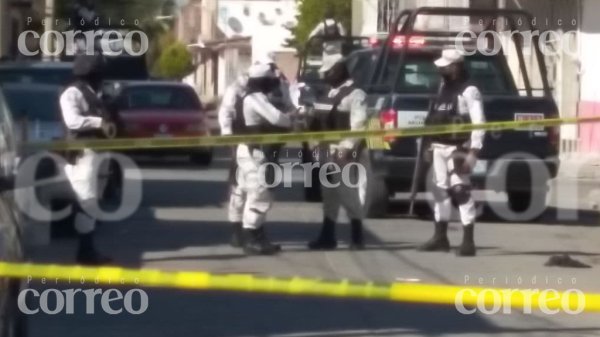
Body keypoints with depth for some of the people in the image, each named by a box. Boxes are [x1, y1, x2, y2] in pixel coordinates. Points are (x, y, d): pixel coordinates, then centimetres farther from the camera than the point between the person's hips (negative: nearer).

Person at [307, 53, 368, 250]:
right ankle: (327, 237, 16)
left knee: (348, 193, -6)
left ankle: (357, 238, 1)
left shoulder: (355, 94, -10)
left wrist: (348, 147, -24)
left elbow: (358, 125, -18)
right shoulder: (331, 94, 19)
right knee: (328, 194, 11)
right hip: (327, 150, 9)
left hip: (343, 151, -9)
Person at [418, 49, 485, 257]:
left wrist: (473, 151, -22)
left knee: (461, 191, -12)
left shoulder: (469, 91, -10)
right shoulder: (444, 88, 16)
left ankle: (468, 241, -13)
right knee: (441, 190, 12)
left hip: (458, 148, -9)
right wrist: (430, 144, 17)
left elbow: (478, 122, -16)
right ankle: (441, 238, 21)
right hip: (439, 147, 9)